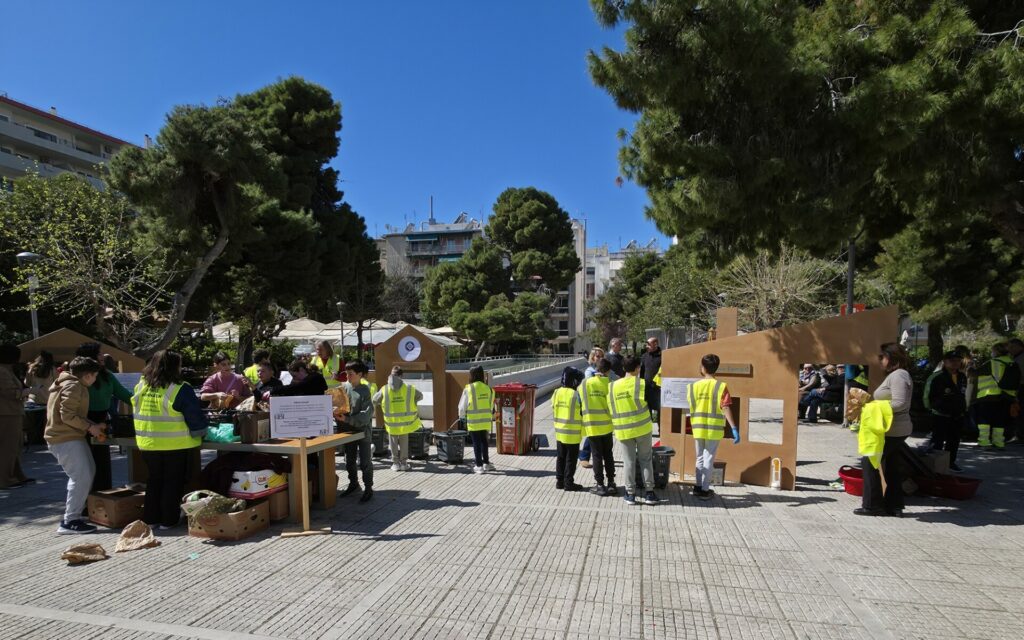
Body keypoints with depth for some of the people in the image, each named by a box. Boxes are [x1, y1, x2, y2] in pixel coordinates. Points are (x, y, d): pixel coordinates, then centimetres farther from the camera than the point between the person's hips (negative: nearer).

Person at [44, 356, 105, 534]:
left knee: (88, 472, 18)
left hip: (72, 437, 11)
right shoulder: (73, 387, -16)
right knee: (81, 477, -10)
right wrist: (90, 427, -13)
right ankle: (69, 521, -6)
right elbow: (68, 416, -22)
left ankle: (74, 510, 26)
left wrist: (93, 425, 12)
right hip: (65, 439, -11)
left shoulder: (74, 385, 17)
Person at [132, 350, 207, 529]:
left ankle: (150, 518, 25)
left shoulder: (141, 386, 1)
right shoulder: (181, 389, -17)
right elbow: (195, 416, -13)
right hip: (175, 446, -5)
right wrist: (201, 432, 3)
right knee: (172, 482, 9)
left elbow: (136, 413, 14)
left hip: (147, 444, 5)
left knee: (154, 480, 20)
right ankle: (168, 520, 14)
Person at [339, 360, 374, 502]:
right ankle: (353, 484, 36)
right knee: (349, 461, 18)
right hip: (348, 430, 5)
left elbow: (366, 415, -21)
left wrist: (347, 419, -27)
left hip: (363, 430, -5)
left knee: (365, 462, 4)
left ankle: (368, 488, 16)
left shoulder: (365, 391, -15)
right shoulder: (343, 387, -3)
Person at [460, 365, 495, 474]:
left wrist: (462, 416, 13)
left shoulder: (468, 389, -12)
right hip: (486, 421, 4)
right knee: (484, 442, 18)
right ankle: (486, 463, 26)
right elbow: (491, 406, 8)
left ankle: (479, 466, 8)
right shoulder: (488, 388, 0)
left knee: (476, 443, 5)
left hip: (473, 421, -4)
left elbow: (462, 405, -4)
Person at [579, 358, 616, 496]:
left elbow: (578, 404, 3)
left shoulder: (584, 384, -2)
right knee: (608, 455, 14)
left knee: (597, 455, 8)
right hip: (607, 425, 0)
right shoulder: (610, 383, -5)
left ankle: (600, 485, 9)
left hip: (591, 426, 0)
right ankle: (611, 483, 17)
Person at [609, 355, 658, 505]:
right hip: (643, 427, -2)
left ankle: (630, 494, 13)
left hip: (623, 430, 2)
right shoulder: (641, 383, -10)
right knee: (646, 459, 11)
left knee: (629, 461, 9)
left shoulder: (612, 386, 0)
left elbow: (610, 408, 3)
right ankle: (649, 492, 13)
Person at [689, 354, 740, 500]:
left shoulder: (693, 386, -2)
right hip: (714, 429, -2)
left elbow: (690, 407, 4)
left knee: (700, 458, 17)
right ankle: (705, 490, 11)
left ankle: (698, 486, 22)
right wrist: (734, 428, -18)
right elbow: (726, 408, -18)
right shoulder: (721, 386, -10)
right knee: (708, 459, 6)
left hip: (698, 428, 3)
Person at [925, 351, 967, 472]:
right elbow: (927, 395, -8)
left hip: (958, 416, 7)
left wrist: (964, 410, 19)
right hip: (940, 416, -7)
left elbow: (963, 395, 20)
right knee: (938, 441, -1)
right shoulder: (936, 377, -16)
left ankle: (951, 462, 29)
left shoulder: (962, 377, 7)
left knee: (954, 441, 16)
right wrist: (930, 408, -3)